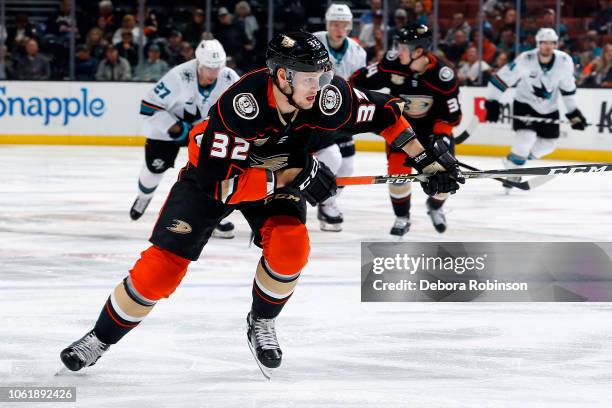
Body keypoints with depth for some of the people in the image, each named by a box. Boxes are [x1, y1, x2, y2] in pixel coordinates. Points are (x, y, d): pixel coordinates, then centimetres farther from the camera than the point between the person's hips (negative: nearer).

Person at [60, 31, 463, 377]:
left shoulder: (327, 96, -29)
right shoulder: (240, 104, -40)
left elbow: (384, 112, -11)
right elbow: (218, 182, -39)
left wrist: (429, 158, -13)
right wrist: (289, 178, -44)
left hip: (280, 174, 3)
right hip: (212, 170, -3)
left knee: (290, 247, -24)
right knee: (164, 265, -8)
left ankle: (262, 323, 5)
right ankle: (101, 339, 12)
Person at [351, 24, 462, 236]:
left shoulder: (443, 75, -27)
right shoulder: (393, 64, -25)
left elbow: (451, 114, -19)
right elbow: (360, 79, -12)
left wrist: (441, 135, -30)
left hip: (433, 125, 0)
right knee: (398, 168, -16)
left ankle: (435, 206, 27)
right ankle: (402, 217, 6)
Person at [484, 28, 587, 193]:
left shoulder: (564, 61, -16)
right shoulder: (525, 60, -26)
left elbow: (568, 88, 0)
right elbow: (501, 79, -20)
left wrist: (573, 113, 4)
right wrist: (492, 103, -23)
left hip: (549, 108, 5)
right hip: (525, 104, -5)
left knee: (548, 144, 8)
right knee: (526, 137, -23)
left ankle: (517, 160, 31)